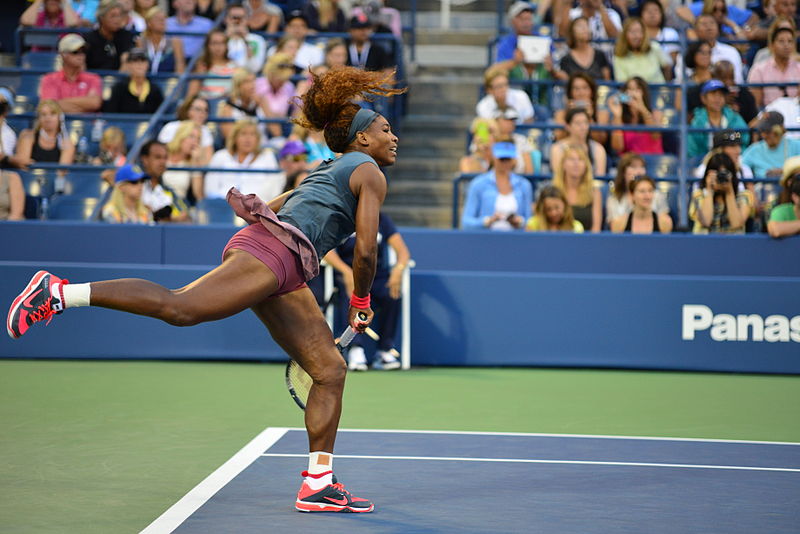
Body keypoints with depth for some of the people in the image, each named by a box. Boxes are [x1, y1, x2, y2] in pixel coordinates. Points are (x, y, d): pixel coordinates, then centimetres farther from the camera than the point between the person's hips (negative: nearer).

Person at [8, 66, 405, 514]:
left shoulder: (328, 171, 31)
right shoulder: (370, 173, 3)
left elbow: (267, 210, 35)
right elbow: (366, 250, -6)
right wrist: (361, 303, 8)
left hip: (283, 280, 10)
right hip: (273, 249, -10)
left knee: (330, 369, 5)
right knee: (179, 307, -24)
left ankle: (319, 484, 3)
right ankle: (60, 291, -25)